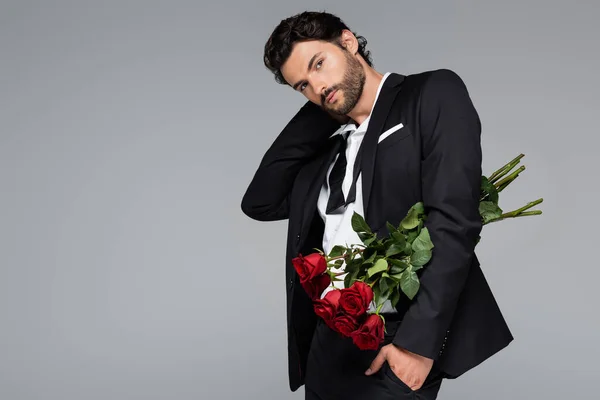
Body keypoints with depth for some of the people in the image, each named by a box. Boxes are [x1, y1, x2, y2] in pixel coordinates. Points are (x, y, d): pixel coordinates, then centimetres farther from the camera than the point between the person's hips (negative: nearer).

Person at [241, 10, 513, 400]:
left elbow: (454, 219, -13)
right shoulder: (326, 145, 15)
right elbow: (259, 203, 10)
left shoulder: (434, 93, -3)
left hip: (394, 342, -6)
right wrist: (314, 114, 7)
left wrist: (418, 339, -19)